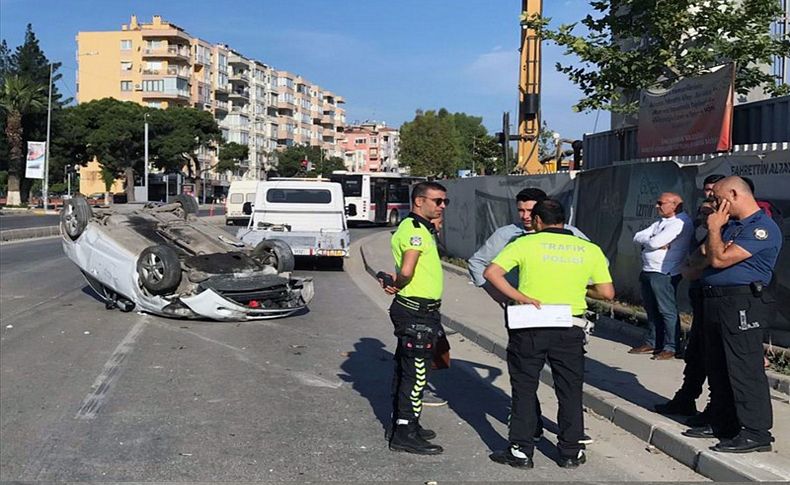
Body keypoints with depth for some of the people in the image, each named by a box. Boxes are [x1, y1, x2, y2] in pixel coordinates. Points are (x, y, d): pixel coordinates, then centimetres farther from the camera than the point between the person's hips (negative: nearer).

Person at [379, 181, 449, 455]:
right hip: (416, 313, -10)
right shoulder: (415, 230, -17)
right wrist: (397, 284, -11)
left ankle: (404, 424, 29)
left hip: (417, 311, 10)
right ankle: (404, 434, -1)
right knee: (415, 373, -6)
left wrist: (394, 281, -3)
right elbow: (407, 271, -30)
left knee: (406, 369, 18)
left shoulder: (424, 229, 18)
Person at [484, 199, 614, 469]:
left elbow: (491, 272, -12)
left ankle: (521, 452, 13)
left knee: (524, 391, 10)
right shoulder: (590, 250, 4)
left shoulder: (525, 243, -2)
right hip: (570, 330, 2)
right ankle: (570, 453, 21)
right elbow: (607, 293, 3)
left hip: (529, 327, -2)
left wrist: (519, 297, -12)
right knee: (570, 392, 14)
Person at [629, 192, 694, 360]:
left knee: (667, 311, -5)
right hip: (648, 271, 9)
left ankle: (670, 347, 0)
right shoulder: (660, 222, 20)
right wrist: (652, 241, -7)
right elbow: (637, 237, 12)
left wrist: (646, 240, 2)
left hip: (664, 274, -9)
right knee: (651, 309, 14)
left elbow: (654, 242, -20)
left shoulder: (680, 222, -11)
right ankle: (652, 343, 23)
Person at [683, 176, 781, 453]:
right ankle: (722, 424, 25)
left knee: (744, 369, -8)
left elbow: (719, 259, -18)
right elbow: (707, 256, 20)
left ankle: (756, 432, -3)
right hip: (714, 302, 10)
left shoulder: (762, 228, -12)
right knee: (717, 368, 15)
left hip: (741, 305, -10)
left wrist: (714, 228, -5)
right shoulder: (730, 225, 18)